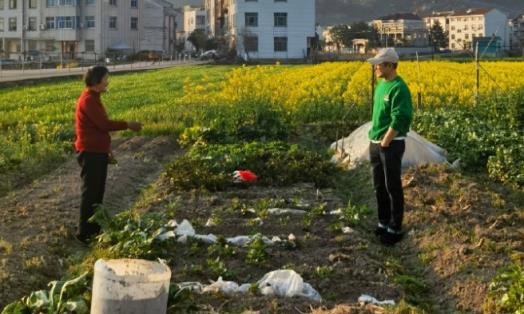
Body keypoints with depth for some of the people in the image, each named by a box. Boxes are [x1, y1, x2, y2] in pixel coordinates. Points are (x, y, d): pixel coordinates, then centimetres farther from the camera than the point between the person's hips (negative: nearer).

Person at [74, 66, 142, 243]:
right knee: (90, 193, -4)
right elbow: (103, 124, -22)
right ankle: (84, 233, 3)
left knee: (98, 192, 15)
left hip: (98, 152, 10)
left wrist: (107, 148, 19)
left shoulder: (93, 98, 13)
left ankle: (94, 228, 24)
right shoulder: (88, 100, -18)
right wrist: (127, 125, -12)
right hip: (90, 153, -10)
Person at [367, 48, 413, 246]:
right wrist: (375, 140, 10)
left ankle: (395, 229, 10)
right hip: (375, 143, 9)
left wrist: (385, 142, -18)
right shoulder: (381, 85, 11)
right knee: (379, 187, 15)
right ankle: (383, 223, 29)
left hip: (391, 145, -9)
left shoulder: (398, 88, -16)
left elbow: (399, 120, -20)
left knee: (393, 187, 0)